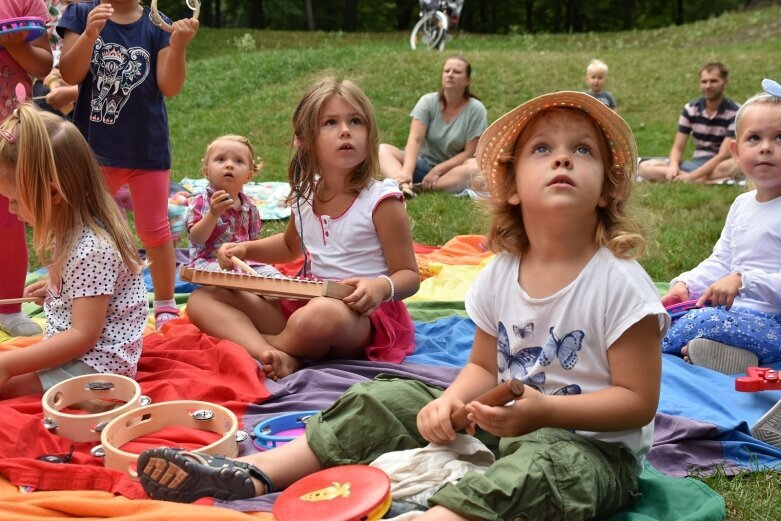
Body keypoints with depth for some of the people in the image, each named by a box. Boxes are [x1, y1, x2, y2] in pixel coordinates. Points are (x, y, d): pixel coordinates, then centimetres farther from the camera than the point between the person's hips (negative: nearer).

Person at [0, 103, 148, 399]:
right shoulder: (76, 230, 4)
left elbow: (83, 336, -25)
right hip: (71, 349, 10)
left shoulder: (92, 249, -25)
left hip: (95, 362, -10)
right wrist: (51, 286, 15)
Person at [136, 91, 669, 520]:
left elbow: (638, 401, -16)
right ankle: (251, 473, -8)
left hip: (591, 444, -6)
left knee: (540, 464, -40)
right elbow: (483, 366, 9)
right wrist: (453, 401, -13)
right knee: (388, 398, -2)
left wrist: (543, 410, -28)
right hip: (504, 422, 6)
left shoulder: (619, 283, -18)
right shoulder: (501, 273, 0)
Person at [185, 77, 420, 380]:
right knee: (202, 299, -3)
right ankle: (269, 354, -30)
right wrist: (245, 249, 11)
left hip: (363, 314, -6)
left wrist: (382, 286, -30)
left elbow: (409, 275, -8)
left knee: (321, 317, -43)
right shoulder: (306, 195, 6)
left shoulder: (381, 201, -11)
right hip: (305, 302, 7)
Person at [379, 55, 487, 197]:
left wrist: (438, 170, -22)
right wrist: (407, 171, -35)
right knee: (382, 149, -19)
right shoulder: (428, 101, -6)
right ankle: (403, 186, -50)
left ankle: (419, 187, -41)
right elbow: (415, 139, -18)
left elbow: (469, 152, -11)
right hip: (423, 163, 2)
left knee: (477, 166, -35)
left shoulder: (476, 109, -9)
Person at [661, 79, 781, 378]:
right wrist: (685, 284, 5)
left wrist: (744, 281, -28)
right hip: (734, 307, 9)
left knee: (705, 322, -29)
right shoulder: (742, 205, 13)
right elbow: (720, 262, 20)